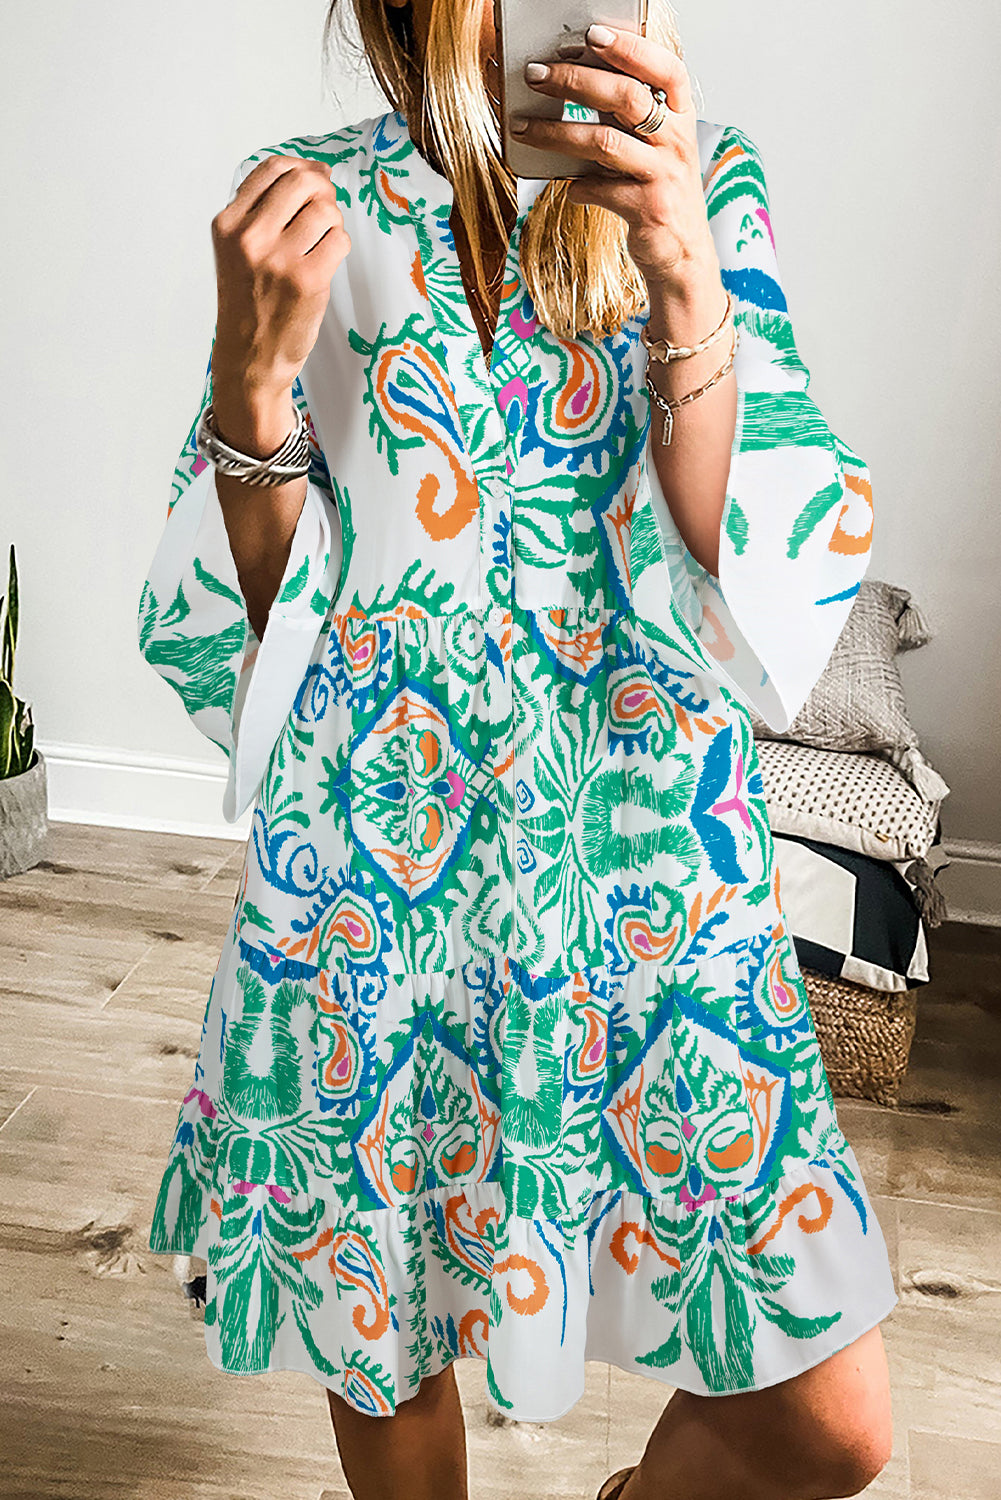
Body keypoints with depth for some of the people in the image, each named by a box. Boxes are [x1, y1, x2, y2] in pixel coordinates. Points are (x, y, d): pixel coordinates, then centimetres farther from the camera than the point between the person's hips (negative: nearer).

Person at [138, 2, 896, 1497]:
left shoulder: (709, 182, 5)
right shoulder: (309, 199, 4)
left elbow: (747, 568, -7)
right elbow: (264, 602, 2)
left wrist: (683, 277, -20)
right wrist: (254, 366, -14)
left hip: (647, 847, 1)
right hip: (372, 850, 0)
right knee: (380, 1323, 14)